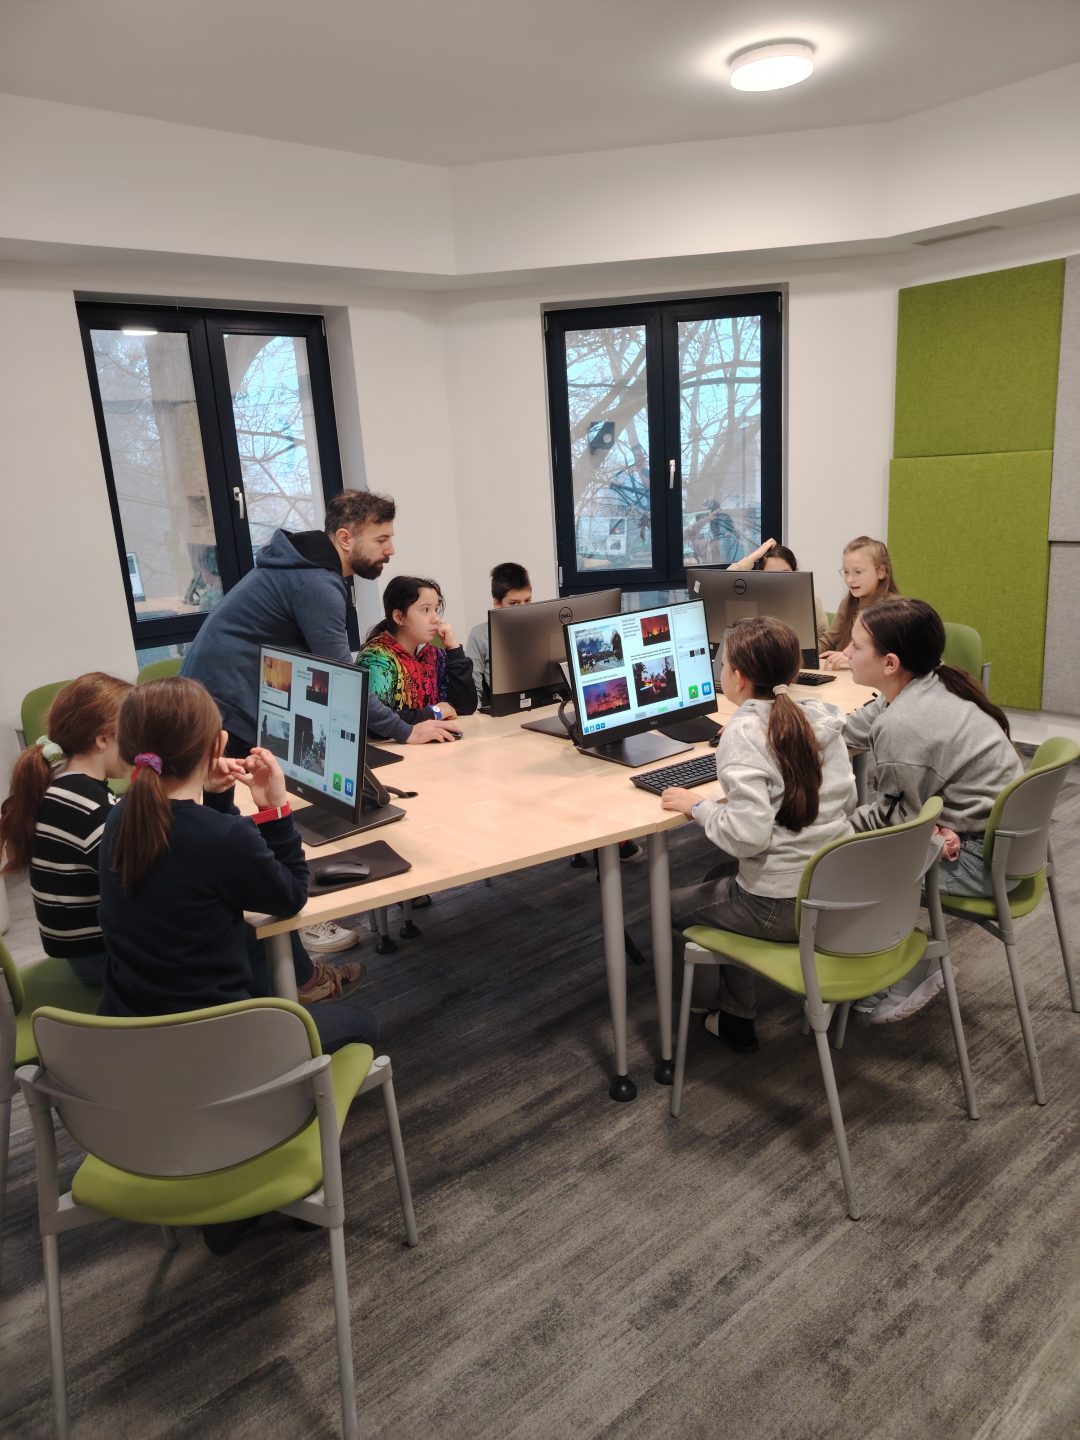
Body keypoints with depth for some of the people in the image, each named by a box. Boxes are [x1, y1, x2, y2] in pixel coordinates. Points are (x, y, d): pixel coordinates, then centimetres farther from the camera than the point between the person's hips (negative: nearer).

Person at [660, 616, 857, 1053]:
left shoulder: (743, 734, -20)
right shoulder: (821, 717, 0)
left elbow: (748, 835, -26)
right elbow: (847, 800, 7)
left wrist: (698, 806, -10)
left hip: (782, 908, -7)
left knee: (673, 904, 18)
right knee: (720, 877, 30)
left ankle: (736, 1019, 26)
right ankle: (735, 1013, 33)